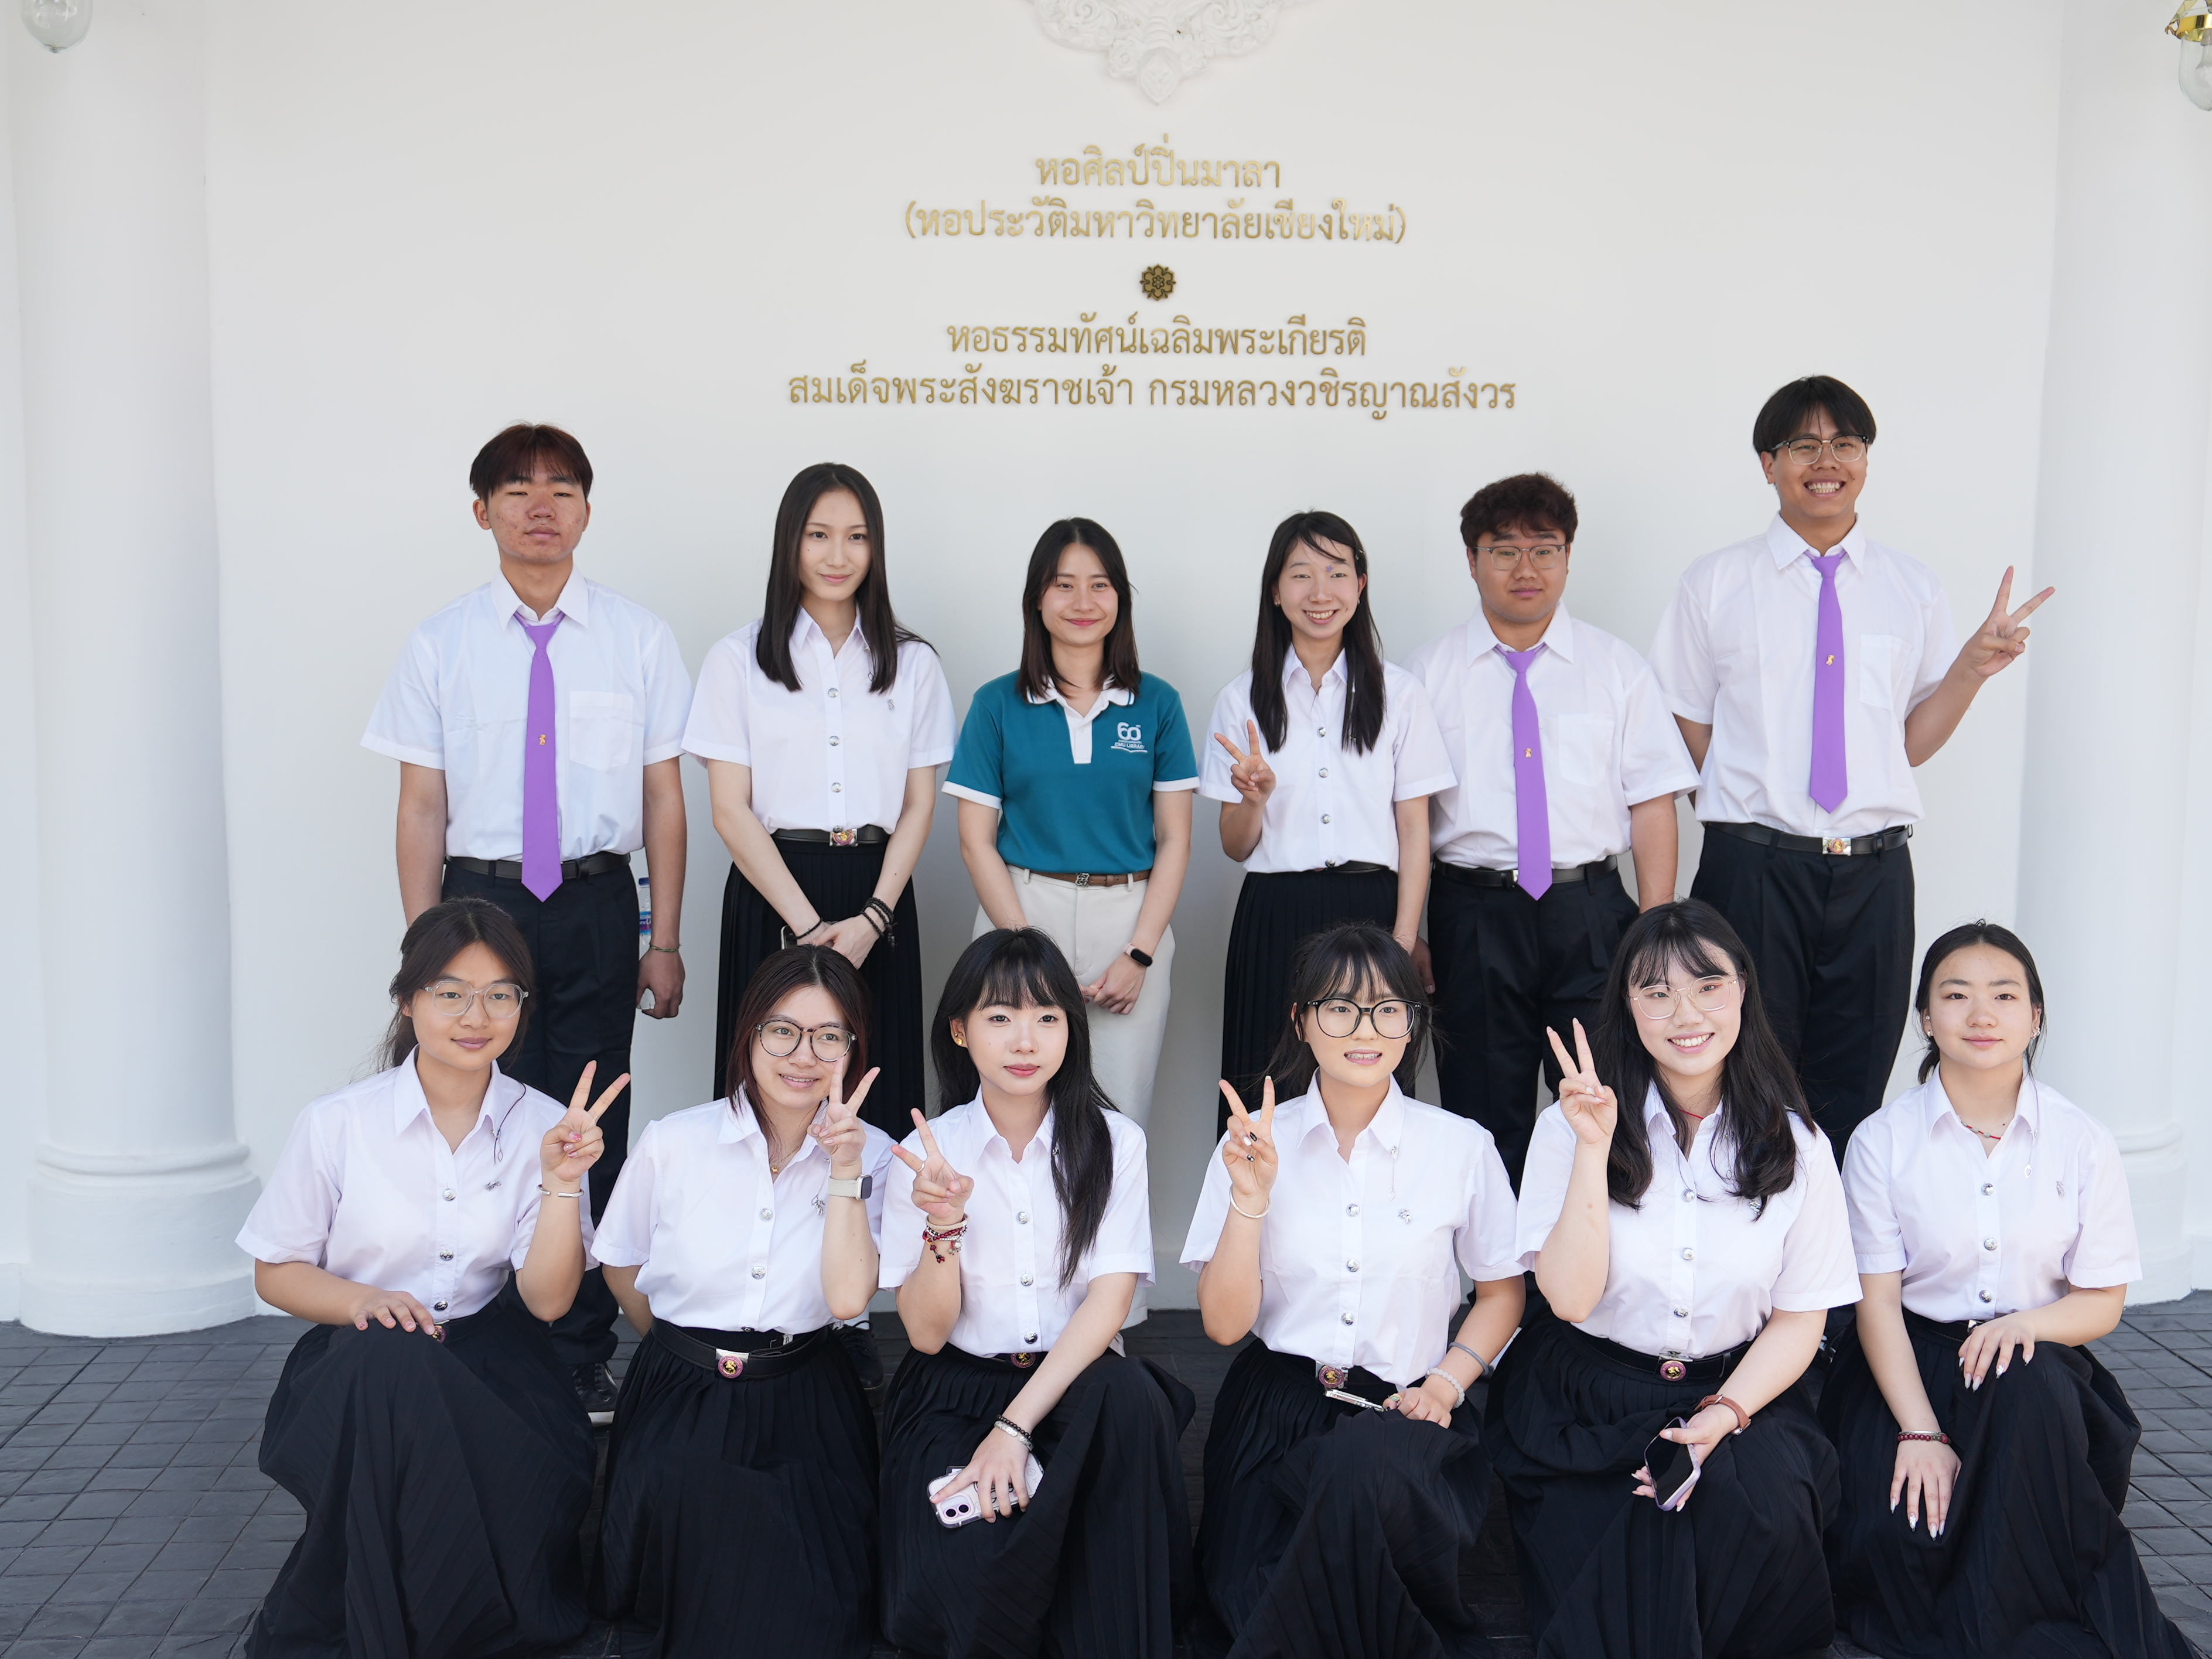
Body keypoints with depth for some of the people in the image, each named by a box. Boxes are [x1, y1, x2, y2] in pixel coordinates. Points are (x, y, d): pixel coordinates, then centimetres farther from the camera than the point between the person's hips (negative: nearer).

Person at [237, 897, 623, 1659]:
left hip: (484, 1357, 2)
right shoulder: (337, 1124, -4)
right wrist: (364, 1302, -15)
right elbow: (275, 1273, 5)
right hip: (353, 1374, -1)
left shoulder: (540, 1127, 1)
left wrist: (562, 1184, -19)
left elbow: (547, 1300, -4)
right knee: (390, 1353, -37)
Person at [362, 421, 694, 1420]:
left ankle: (584, 1358, 18)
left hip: (597, 903, 0)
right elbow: (422, 807, 4)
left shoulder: (637, 640, 4)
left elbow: (663, 797, 5)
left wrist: (666, 941, 2)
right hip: (481, 898, 0)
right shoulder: (442, 645, 4)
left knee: (593, 1131, 5)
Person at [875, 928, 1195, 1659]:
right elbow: (927, 1332, -2)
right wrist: (943, 1226, -22)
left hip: (1078, 1386, 1)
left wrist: (1016, 1426, -23)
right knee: (958, 1580, -30)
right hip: (958, 1390, 0)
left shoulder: (1112, 1141, 0)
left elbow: (1111, 1298, -11)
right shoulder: (929, 1151, 0)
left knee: (1130, 1394, -36)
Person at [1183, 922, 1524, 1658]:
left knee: (1364, 1469, -37)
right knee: (1259, 1600, -27)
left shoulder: (1462, 1146, 2)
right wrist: (1250, 1199, -12)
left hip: (1405, 1411, 0)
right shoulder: (1254, 1142, 3)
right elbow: (1225, 1322, 1)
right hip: (1278, 1410, 0)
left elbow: (1502, 1292, 13)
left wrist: (1448, 1383, -4)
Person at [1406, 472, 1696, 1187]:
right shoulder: (1429, 671, 7)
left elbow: (1653, 804, 2)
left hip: (1591, 913, 0)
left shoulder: (1617, 667, 8)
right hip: (1474, 914, 0)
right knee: (1485, 1121, 6)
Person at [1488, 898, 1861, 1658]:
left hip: (1739, 1389, 2)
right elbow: (1570, 1297, -13)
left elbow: (1801, 1317, 2)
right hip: (1590, 1394, -2)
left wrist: (1725, 1414, -15)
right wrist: (1594, 1148, -20)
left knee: (1761, 1511, -28)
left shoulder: (1792, 1143, 1)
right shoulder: (1571, 1124, -3)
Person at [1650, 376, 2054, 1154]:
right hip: (1753, 867, -2)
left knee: (1853, 1095, 9)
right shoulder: (1714, 584, 4)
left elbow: (1910, 744, 10)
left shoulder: (1913, 589, 10)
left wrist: (1974, 666, -4)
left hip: (1874, 872, 2)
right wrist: (1738, 811, -10)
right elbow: (1687, 742, 4)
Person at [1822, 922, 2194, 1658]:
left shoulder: (2083, 1143, -1)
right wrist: (1921, 1432, -19)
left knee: (2027, 1380, -36)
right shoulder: (1882, 1141, -4)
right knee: (1889, 1538, -27)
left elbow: (2102, 1301, 2)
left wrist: (2028, 1323, -22)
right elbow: (1877, 1299, -7)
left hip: (2037, 1359, 1)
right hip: (1911, 1359, -1)